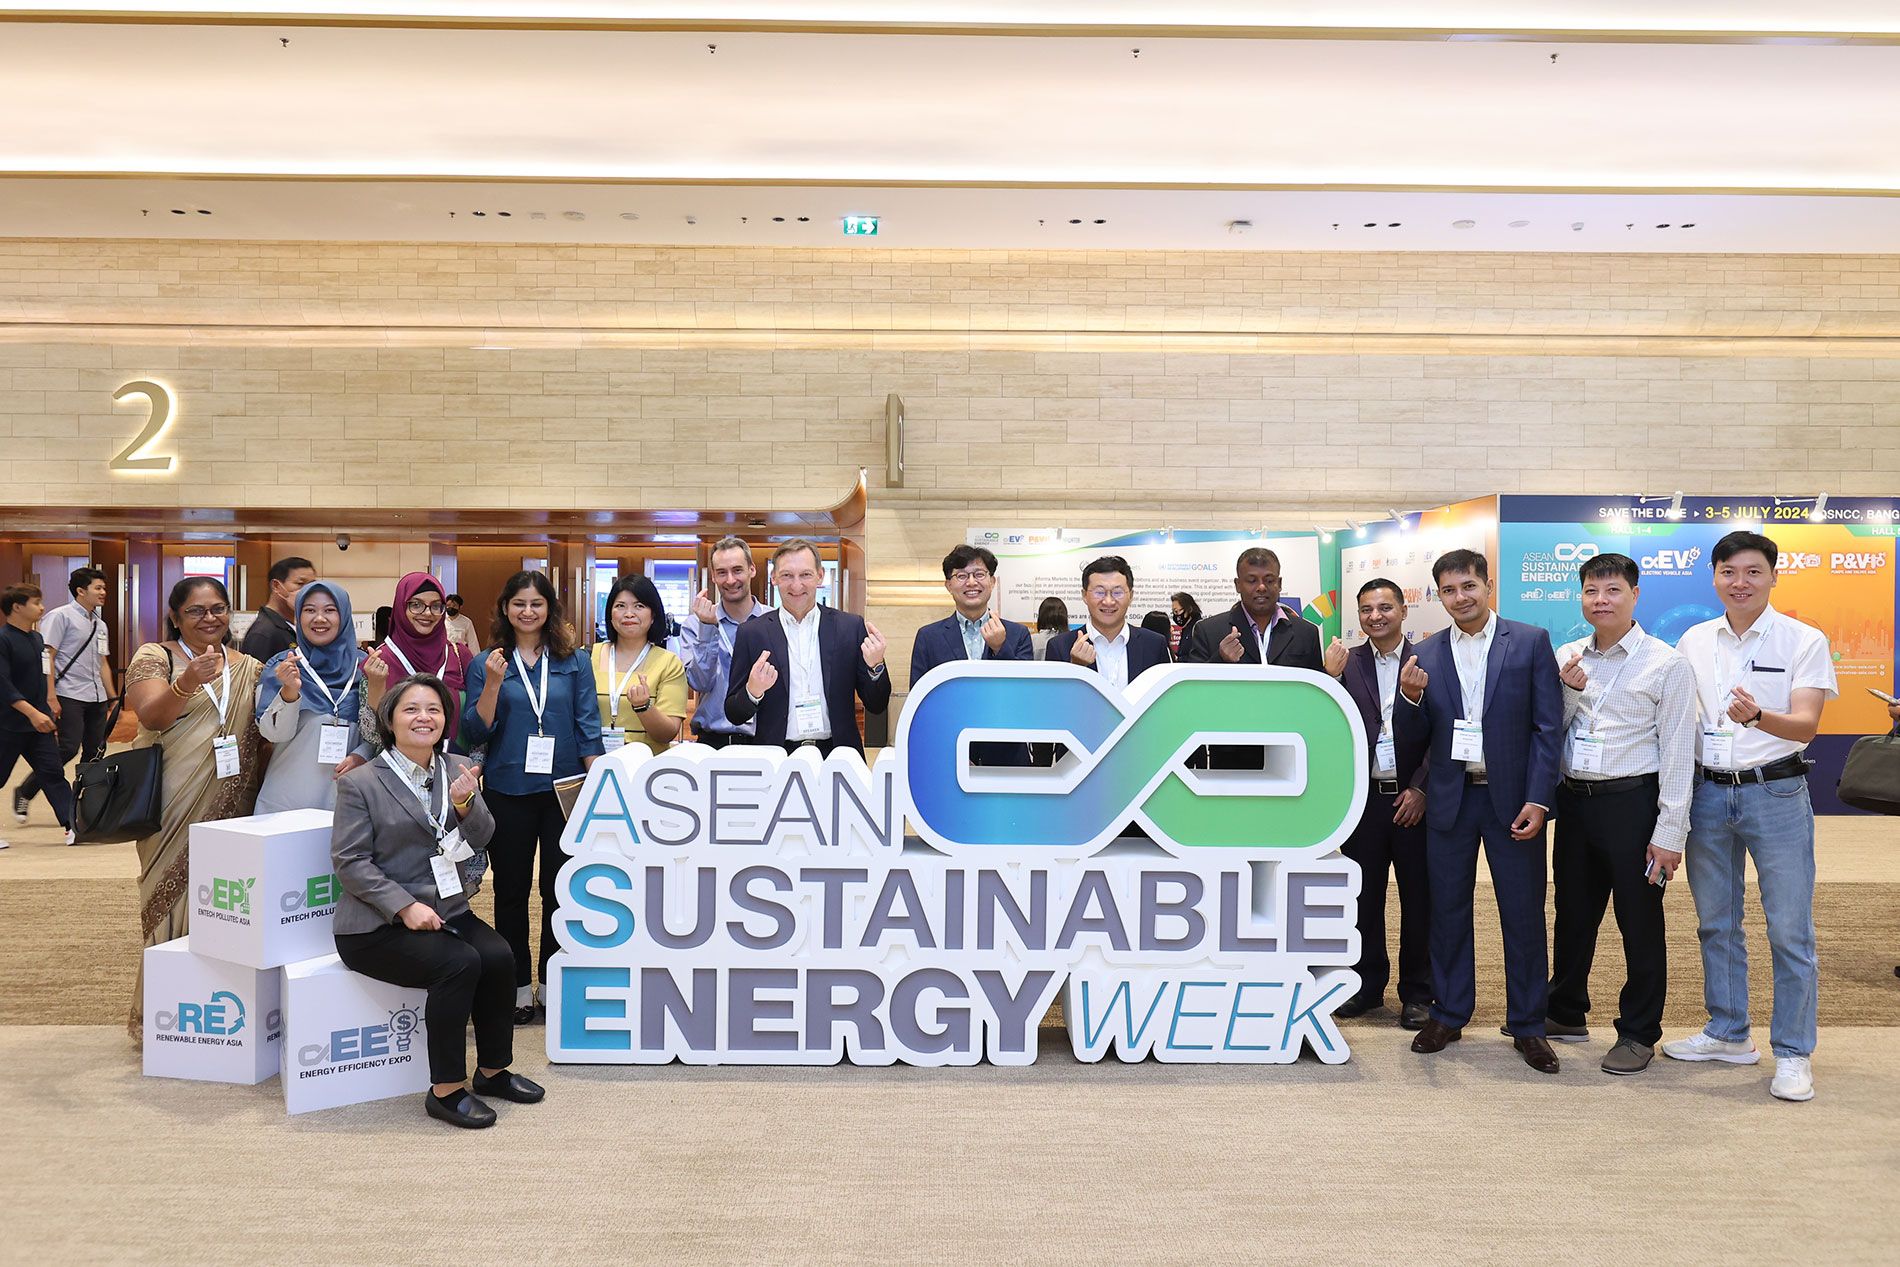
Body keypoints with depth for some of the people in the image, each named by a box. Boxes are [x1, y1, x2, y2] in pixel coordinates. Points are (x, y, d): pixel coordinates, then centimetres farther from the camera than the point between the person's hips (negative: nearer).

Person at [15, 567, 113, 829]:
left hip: (96, 697, 7)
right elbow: (46, 657, -10)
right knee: (68, 749, -12)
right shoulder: (60, 616, -4)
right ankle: (25, 792, 6)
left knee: (95, 752, 4)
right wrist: (51, 698, -17)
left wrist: (113, 699, 19)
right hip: (69, 695, -7)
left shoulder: (100, 624, 18)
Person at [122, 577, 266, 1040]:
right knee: (174, 903, -1)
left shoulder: (248, 668, 13)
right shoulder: (154, 657, 1)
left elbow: (267, 734, 16)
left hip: (232, 809, 4)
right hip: (174, 810, -4)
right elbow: (152, 716, -18)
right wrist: (188, 683, -34)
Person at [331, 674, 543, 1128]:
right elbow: (350, 862, -10)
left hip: (447, 910, 5)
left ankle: (493, 1071, -1)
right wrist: (405, 907, -21)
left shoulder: (458, 770, 10)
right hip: (377, 926, -5)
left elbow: (480, 839, 3)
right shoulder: (360, 784, -5)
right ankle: (446, 1091, -17)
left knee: (499, 956, -21)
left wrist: (465, 804, -20)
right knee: (460, 963, -28)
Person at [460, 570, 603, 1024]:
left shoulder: (575, 662, 4)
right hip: (508, 791, 0)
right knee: (511, 890, 8)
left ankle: (554, 986, 19)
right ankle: (517, 987, 19)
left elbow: (588, 728, 3)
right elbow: (474, 734, -3)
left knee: (560, 888, 7)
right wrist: (492, 684, -16)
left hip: (565, 790, 0)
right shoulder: (486, 664, 3)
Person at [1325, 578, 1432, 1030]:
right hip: (1364, 796, 2)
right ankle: (1367, 985, 23)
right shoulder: (1346, 663, 5)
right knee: (1363, 895, 10)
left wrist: (1421, 789, -9)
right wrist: (1331, 676, -16)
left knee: (1418, 898, 7)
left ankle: (1417, 992, 19)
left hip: (1414, 798, -2)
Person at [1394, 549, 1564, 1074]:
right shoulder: (1424, 656, 5)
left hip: (1512, 797, -2)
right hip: (1450, 798, 2)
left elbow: (1548, 727, -4)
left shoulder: (1531, 642, -1)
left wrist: (1538, 799, -11)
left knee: (1524, 914, 5)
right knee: (1447, 911, 10)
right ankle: (1448, 1015, 24)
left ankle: (1528, 1025, 18)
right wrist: (1409, 698, -16)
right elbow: (1412, 741, 5)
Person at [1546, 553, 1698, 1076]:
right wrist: (1571, 689, -7)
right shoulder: (1566, 658, 8)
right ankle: (1566, 1013, 31)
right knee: (1573, 914, 16)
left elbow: (1677, 753, -8)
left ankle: (1639, 1033, 18)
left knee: (1640, 921, 4)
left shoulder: (1667, 665, -6)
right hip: (1574, 799, 5)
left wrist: (1669, 833, -11)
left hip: (1631, 803, -5)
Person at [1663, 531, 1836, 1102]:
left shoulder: (1804, 641, -6)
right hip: (1709, 793, 4)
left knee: (1789, 930, 0)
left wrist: (1758, 716, -37)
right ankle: (1728, 1033, 28)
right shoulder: (1694, 641, 6)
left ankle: (1793, 1053, 12)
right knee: (1715, 923, 13)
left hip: (1775, 792, -4)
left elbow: (1806, 723, -16)